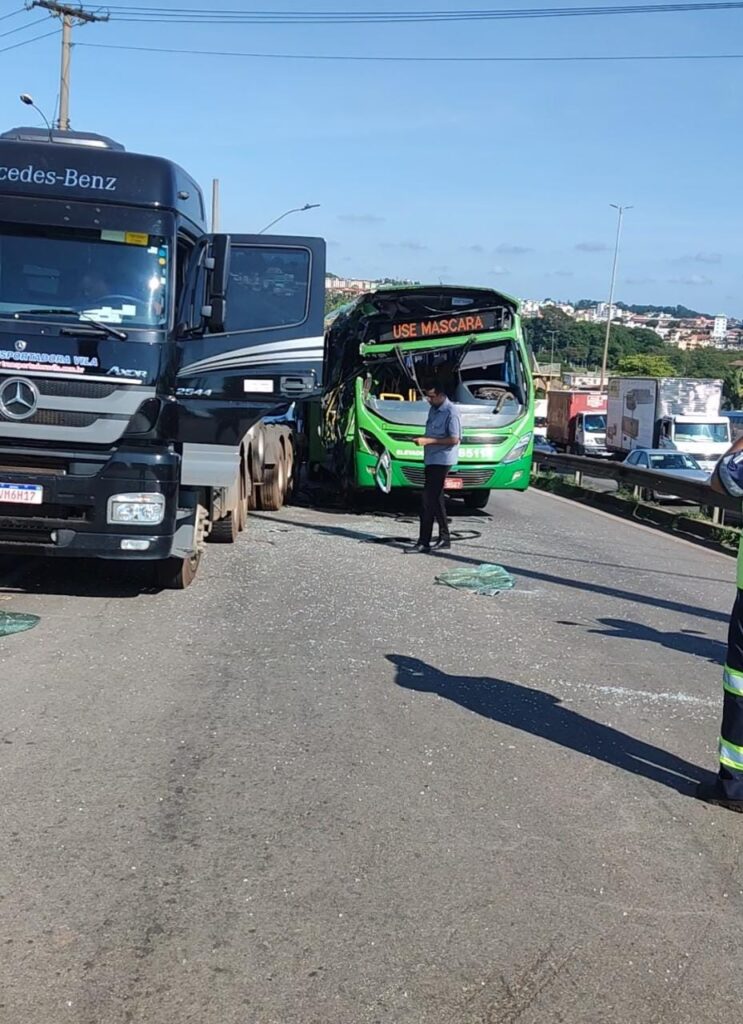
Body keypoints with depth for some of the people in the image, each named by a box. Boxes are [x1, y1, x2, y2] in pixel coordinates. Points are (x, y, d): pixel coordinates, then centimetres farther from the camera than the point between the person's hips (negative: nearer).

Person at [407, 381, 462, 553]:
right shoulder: (433, 410, 15)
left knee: (429, 500, -11)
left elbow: (454, 439, -18)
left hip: (442, 461, -9)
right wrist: (422, 440, 9)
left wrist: (429, 441, -19)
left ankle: (424, 542, -9)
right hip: (431, 460, 9)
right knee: (436, 499, 12)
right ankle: (444, 538, 19)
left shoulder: (451, 413, -13)